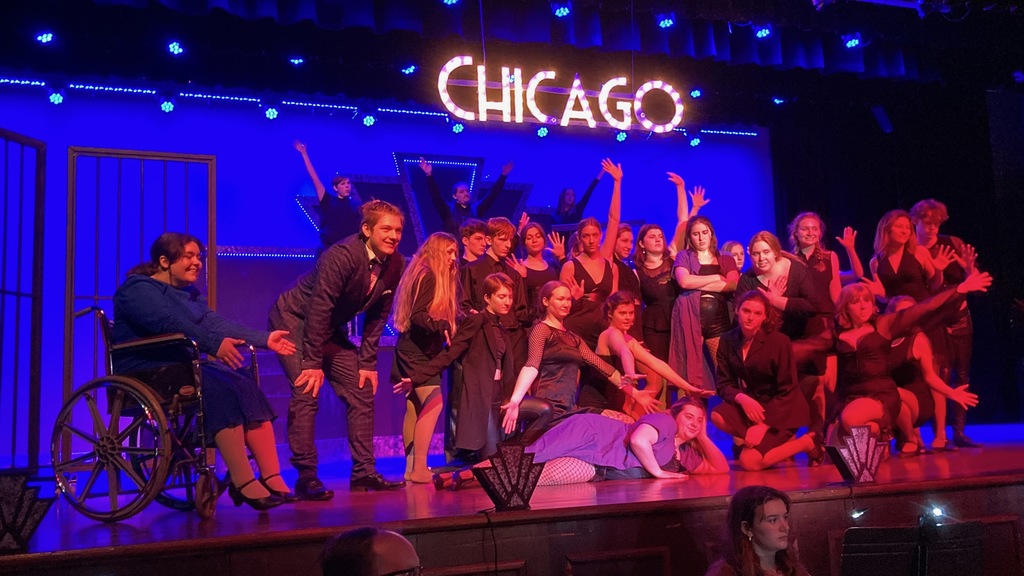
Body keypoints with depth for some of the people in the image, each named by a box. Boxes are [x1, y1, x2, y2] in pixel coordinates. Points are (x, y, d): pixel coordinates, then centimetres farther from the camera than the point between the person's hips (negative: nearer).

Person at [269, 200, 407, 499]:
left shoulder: (395, 264, -8)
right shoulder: (342, 255, -29)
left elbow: (377, 315, -1)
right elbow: (319, 309, -28)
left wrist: (367, 362, -4)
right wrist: (313, 362, -26)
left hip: (330, 328, 8)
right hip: (294, 320, -7)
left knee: (362, 391, 2)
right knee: (307, 392, -18)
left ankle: (363, 472, 9)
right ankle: (306, 477, -10)